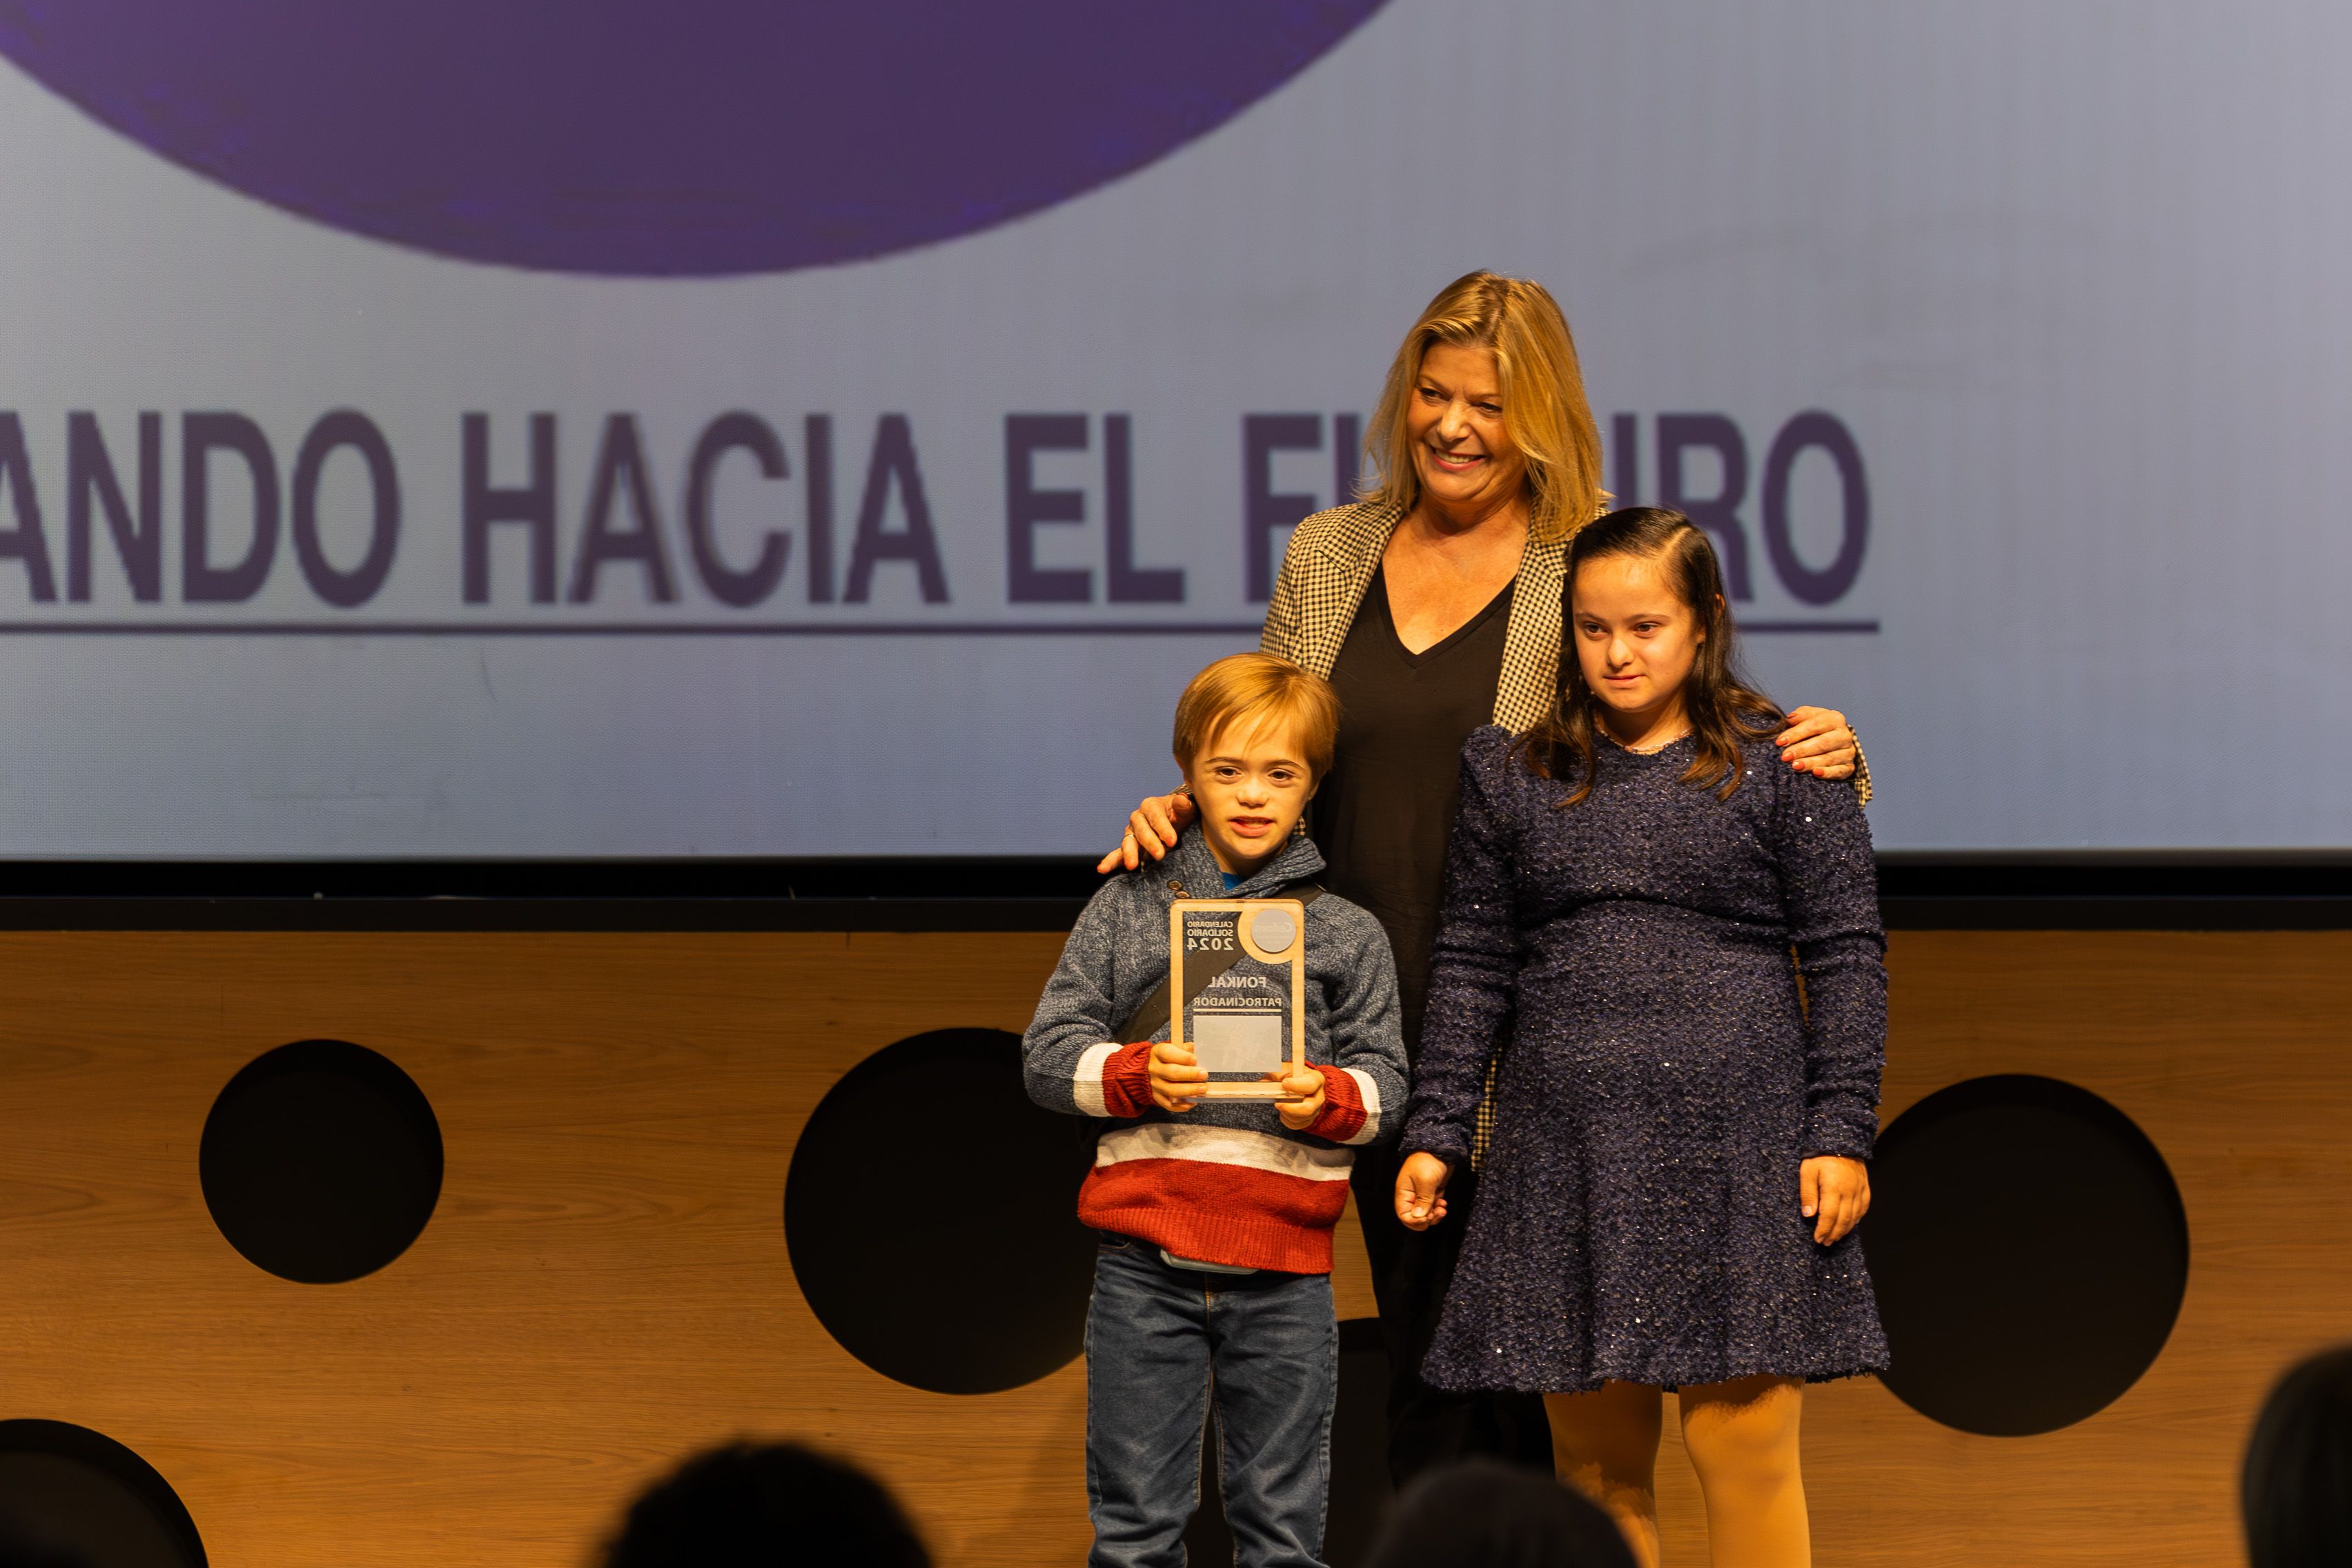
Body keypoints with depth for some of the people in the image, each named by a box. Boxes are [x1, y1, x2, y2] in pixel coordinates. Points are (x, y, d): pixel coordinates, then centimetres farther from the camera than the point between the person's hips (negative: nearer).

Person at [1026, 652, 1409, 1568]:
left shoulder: (1347, 935, 8)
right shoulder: (1127, 910, 8)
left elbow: (1384, 1079, 5)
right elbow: (1049, 1054, 4)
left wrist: (1331, 1099, -16)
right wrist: (1134, 1075, -14)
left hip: (1284, 1266, 0)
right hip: (1145, 1256, 0)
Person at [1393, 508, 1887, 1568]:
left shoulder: (1781, 766, 2)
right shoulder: (1511, 776, 10)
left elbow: (1845, 956, 1)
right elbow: (1472, 964, 13)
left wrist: (1841, 1133, -5)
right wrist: (1434, 1134, 7)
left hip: (1736, 1153, -3)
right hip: (1565, 1153, 3)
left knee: (1743, 1446, -6)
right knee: (1595, 1461, 5)